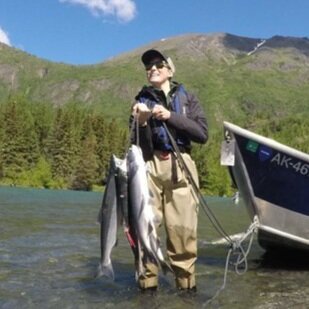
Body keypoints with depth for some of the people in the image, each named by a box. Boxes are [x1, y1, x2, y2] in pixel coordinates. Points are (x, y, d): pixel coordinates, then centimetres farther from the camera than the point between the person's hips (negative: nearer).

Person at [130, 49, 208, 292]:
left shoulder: (186, 98, 13)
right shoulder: (141, 100, 13)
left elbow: (202, 134, -1)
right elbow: (139, 144, 5)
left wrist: (171, 117, -10)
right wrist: (141, 123, -14)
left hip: (180, 167, 0)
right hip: (150, 166, 1)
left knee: (183, 228, -7)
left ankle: (186, 283, 3)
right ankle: (147, 283, 2)